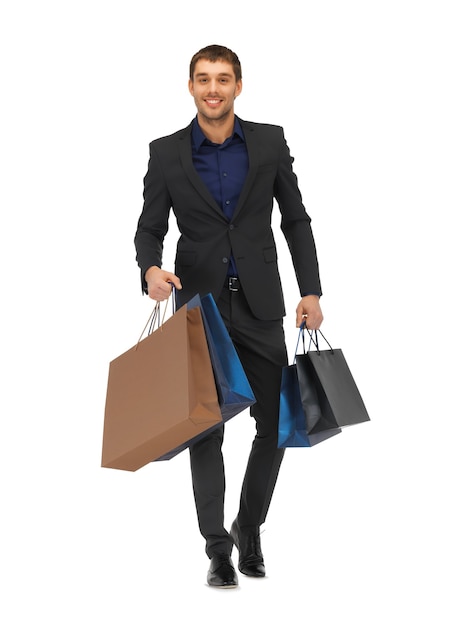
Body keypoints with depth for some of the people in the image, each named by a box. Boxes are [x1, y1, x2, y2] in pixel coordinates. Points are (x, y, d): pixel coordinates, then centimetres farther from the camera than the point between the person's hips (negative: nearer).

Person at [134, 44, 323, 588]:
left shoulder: (269, 142, 1)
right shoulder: (167, 153, -1)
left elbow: (296, 220, 6)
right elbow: (149, 228, 1)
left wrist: (311, 291, 0)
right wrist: (150, 269, -22)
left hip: (259, 304, 1)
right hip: (200, 305, -1)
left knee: (277, 424, 4)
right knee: (206, 429, 1)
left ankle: (248, 529, 26)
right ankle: (218, 548, 11)